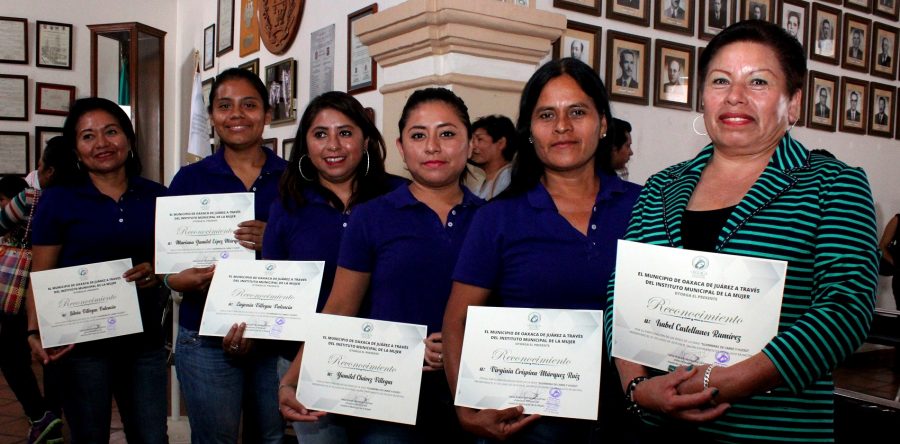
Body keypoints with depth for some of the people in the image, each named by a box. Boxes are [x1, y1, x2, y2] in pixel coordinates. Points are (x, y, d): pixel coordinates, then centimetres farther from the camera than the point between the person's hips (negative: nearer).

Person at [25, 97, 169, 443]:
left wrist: (156, 272, -10)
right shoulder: (57, 200, -1)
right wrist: (35, 332, -16)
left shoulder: (156, 197, 6)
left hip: (145, 339, 2)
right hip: (81, 342, -2)